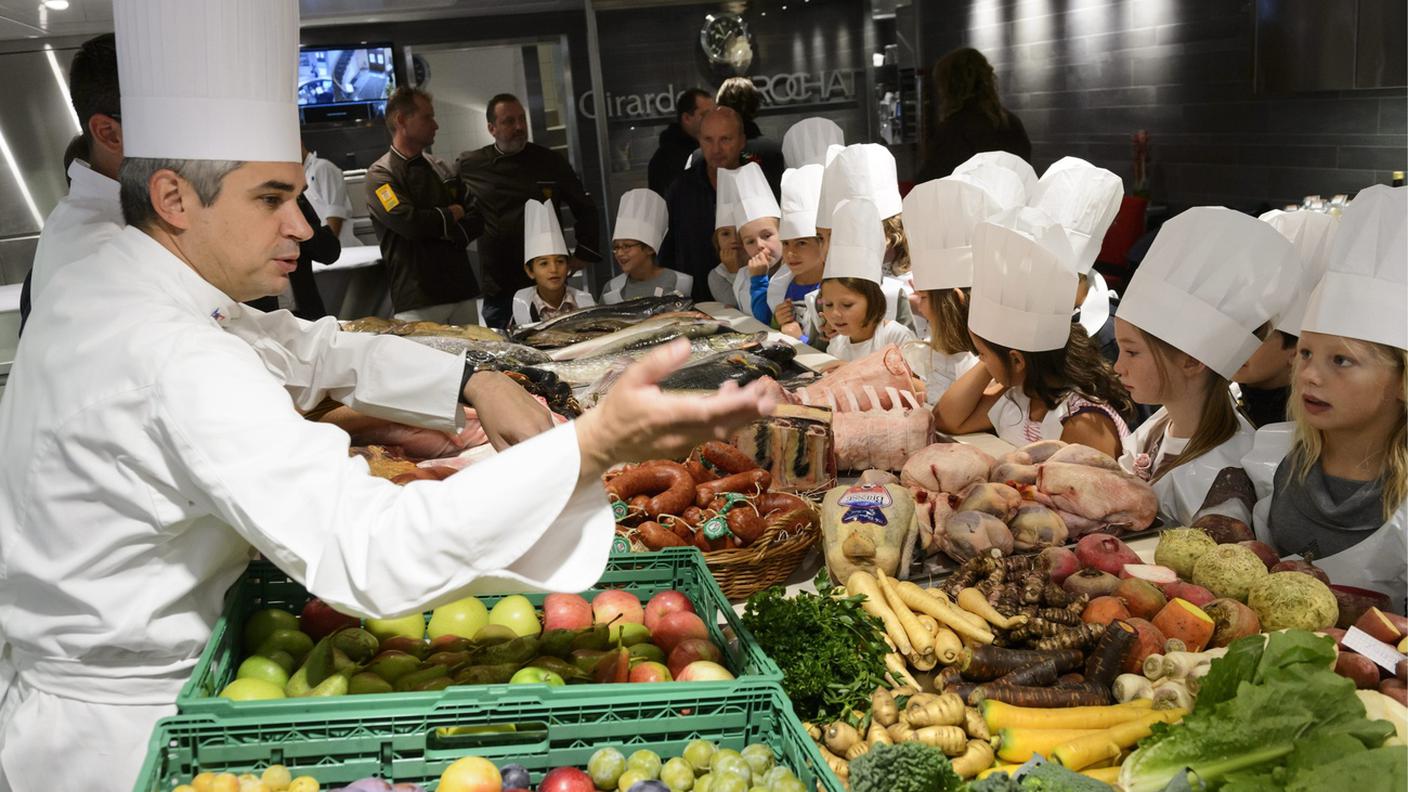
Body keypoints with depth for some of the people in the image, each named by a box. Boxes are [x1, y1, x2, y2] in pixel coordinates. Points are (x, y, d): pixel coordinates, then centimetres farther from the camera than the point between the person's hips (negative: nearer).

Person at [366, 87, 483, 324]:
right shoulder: (380, 174, -3)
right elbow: (408, 222, -19)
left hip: (463, 293, 6)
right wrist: (451, 215, -1)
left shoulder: (439, 169, 18)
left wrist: (444, 231, -8)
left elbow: (476, 220, 13)